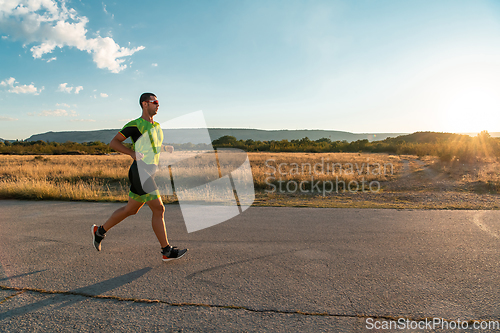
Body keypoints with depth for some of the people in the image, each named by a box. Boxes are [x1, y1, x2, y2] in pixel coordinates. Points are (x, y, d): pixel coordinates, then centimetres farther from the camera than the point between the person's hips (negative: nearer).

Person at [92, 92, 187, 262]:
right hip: (140, 172, -9)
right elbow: (113, 142, -5)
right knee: (159, 209, -8)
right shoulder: (135, 125, -8)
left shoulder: (156, 125, 17)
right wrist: (133, 153, -18)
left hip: (150, 172, 9)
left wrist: (166, 148, 11)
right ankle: (167, 251, 1)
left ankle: (100, 231, 36)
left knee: (131, 210, 18)